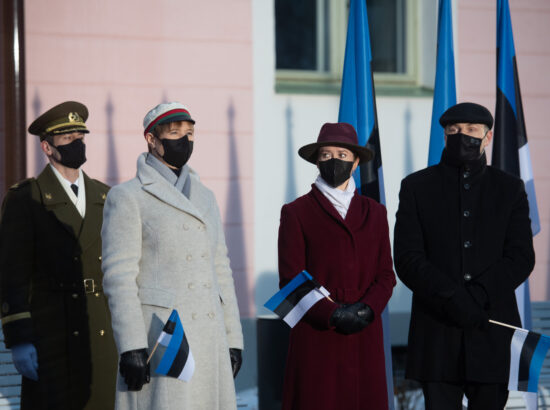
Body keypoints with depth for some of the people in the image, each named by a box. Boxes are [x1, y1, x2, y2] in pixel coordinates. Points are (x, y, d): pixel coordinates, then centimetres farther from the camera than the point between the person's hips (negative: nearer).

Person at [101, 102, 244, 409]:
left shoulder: (205, 197, 17)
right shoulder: (127, 197, -3)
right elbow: (119, 276, -10)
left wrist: (233, 339, 12)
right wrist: (131, 347, -18)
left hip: (208, 338, 6)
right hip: (157, 336, -6)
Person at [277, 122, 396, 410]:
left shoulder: (374, 213, 15)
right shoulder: (296, 213, 4)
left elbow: (386, 274, 12)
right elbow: (290, 281, -2)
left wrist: (368, 308, -9)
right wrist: (332, 314, -15)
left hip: (364, 340, 3)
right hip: (316, 339, -3)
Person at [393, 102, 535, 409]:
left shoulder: (510, 189, 12)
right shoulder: (417, 187, 9)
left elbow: (522, 258, 2)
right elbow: (406, 258, 0)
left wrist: (477, 295, -14)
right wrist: (452, 298, -15)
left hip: (492, 332, 1)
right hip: (437, 333, -1)